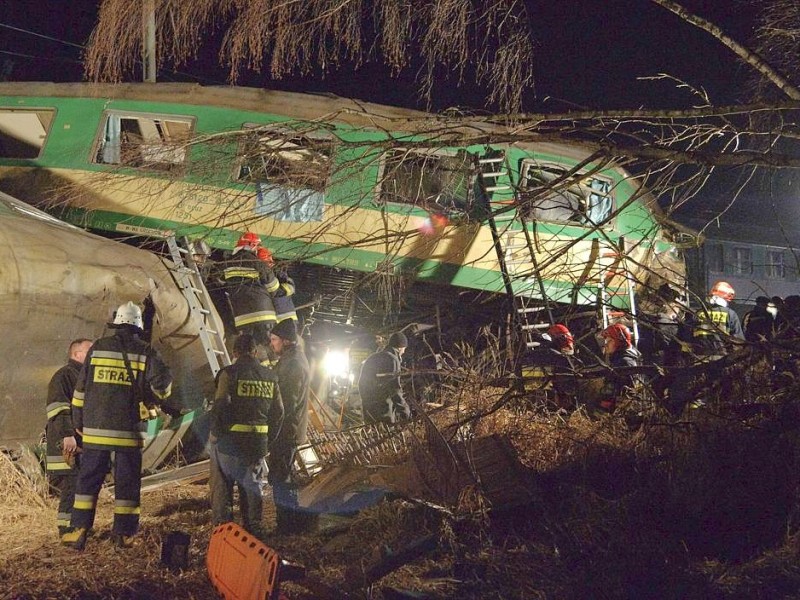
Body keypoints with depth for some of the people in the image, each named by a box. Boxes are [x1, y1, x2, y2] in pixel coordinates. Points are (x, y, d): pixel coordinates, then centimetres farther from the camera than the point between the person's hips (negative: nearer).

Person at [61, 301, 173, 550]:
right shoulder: (146, 352, -1)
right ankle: (124, 533, 9)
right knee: (127, 482, 7)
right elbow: (163, 383, -11)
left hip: (96, 427, 1)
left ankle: (79, 530, 6)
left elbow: (81, 388, 6)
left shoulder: (98, 348, 4)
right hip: (129, 429, -1)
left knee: (88, 480, 8)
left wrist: (78, 422, 15)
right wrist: (149, 401, 11)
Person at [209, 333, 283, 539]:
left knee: (222, 485, 7)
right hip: (258, 443, 5)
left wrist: (215, 434, -5)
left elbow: (220, 406, -17)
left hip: (230, 440, -5)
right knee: (251, 485, 17)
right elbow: (278, 412, 10)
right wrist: (268, 439, 17)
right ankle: (254, 528, 19)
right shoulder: (270, 377, 7)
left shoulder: (230, 373, -10)